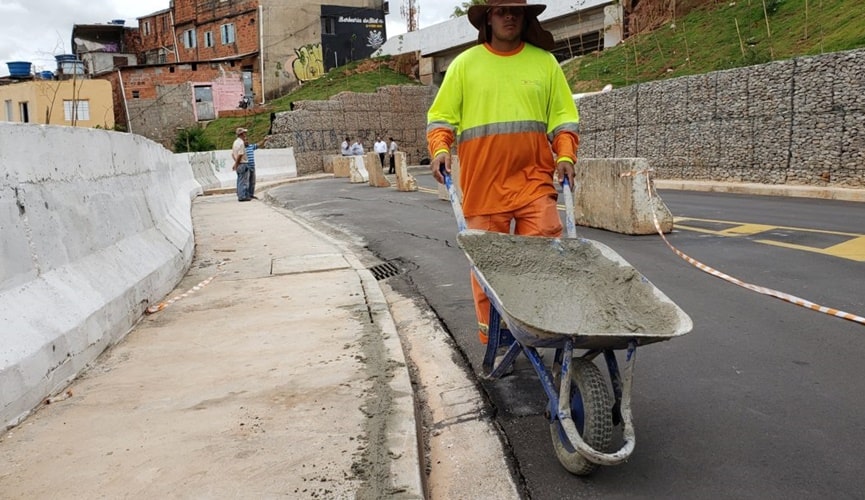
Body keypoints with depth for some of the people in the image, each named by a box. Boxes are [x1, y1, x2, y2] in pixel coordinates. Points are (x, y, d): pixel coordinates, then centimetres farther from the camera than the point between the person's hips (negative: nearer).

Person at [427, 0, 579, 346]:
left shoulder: (544, 61, 12)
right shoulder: (466, 63, 8)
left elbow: (563, 116, 13)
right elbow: (441, 116, 8)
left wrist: (566, 156, -2)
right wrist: (440, 149, -10)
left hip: (533, 178, 1)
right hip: (483, 181, -1)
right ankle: (491, 336, 15)